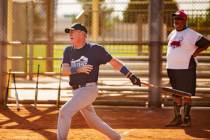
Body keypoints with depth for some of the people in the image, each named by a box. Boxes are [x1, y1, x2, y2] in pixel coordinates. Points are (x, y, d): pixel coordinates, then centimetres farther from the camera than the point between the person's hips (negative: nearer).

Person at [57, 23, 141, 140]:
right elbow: (64, 70, -4)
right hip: (77, 91, 6)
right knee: (93, 122, 15)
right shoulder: (68, 51, 8)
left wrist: (130, 75, -9)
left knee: (65, 111, -19)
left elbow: (114, 62, -3)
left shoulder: (95, 49, -6)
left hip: (89, 89, -6)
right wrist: (78, 69, -23)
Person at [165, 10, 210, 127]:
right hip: (172, 68, 8)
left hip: (186, 68, -8)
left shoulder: (190, 34, -9)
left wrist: (194, 53, -11)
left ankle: (187, 118, -1)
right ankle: (177, 118, 16)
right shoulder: (172, 34, 15)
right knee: (176, 94, 11)